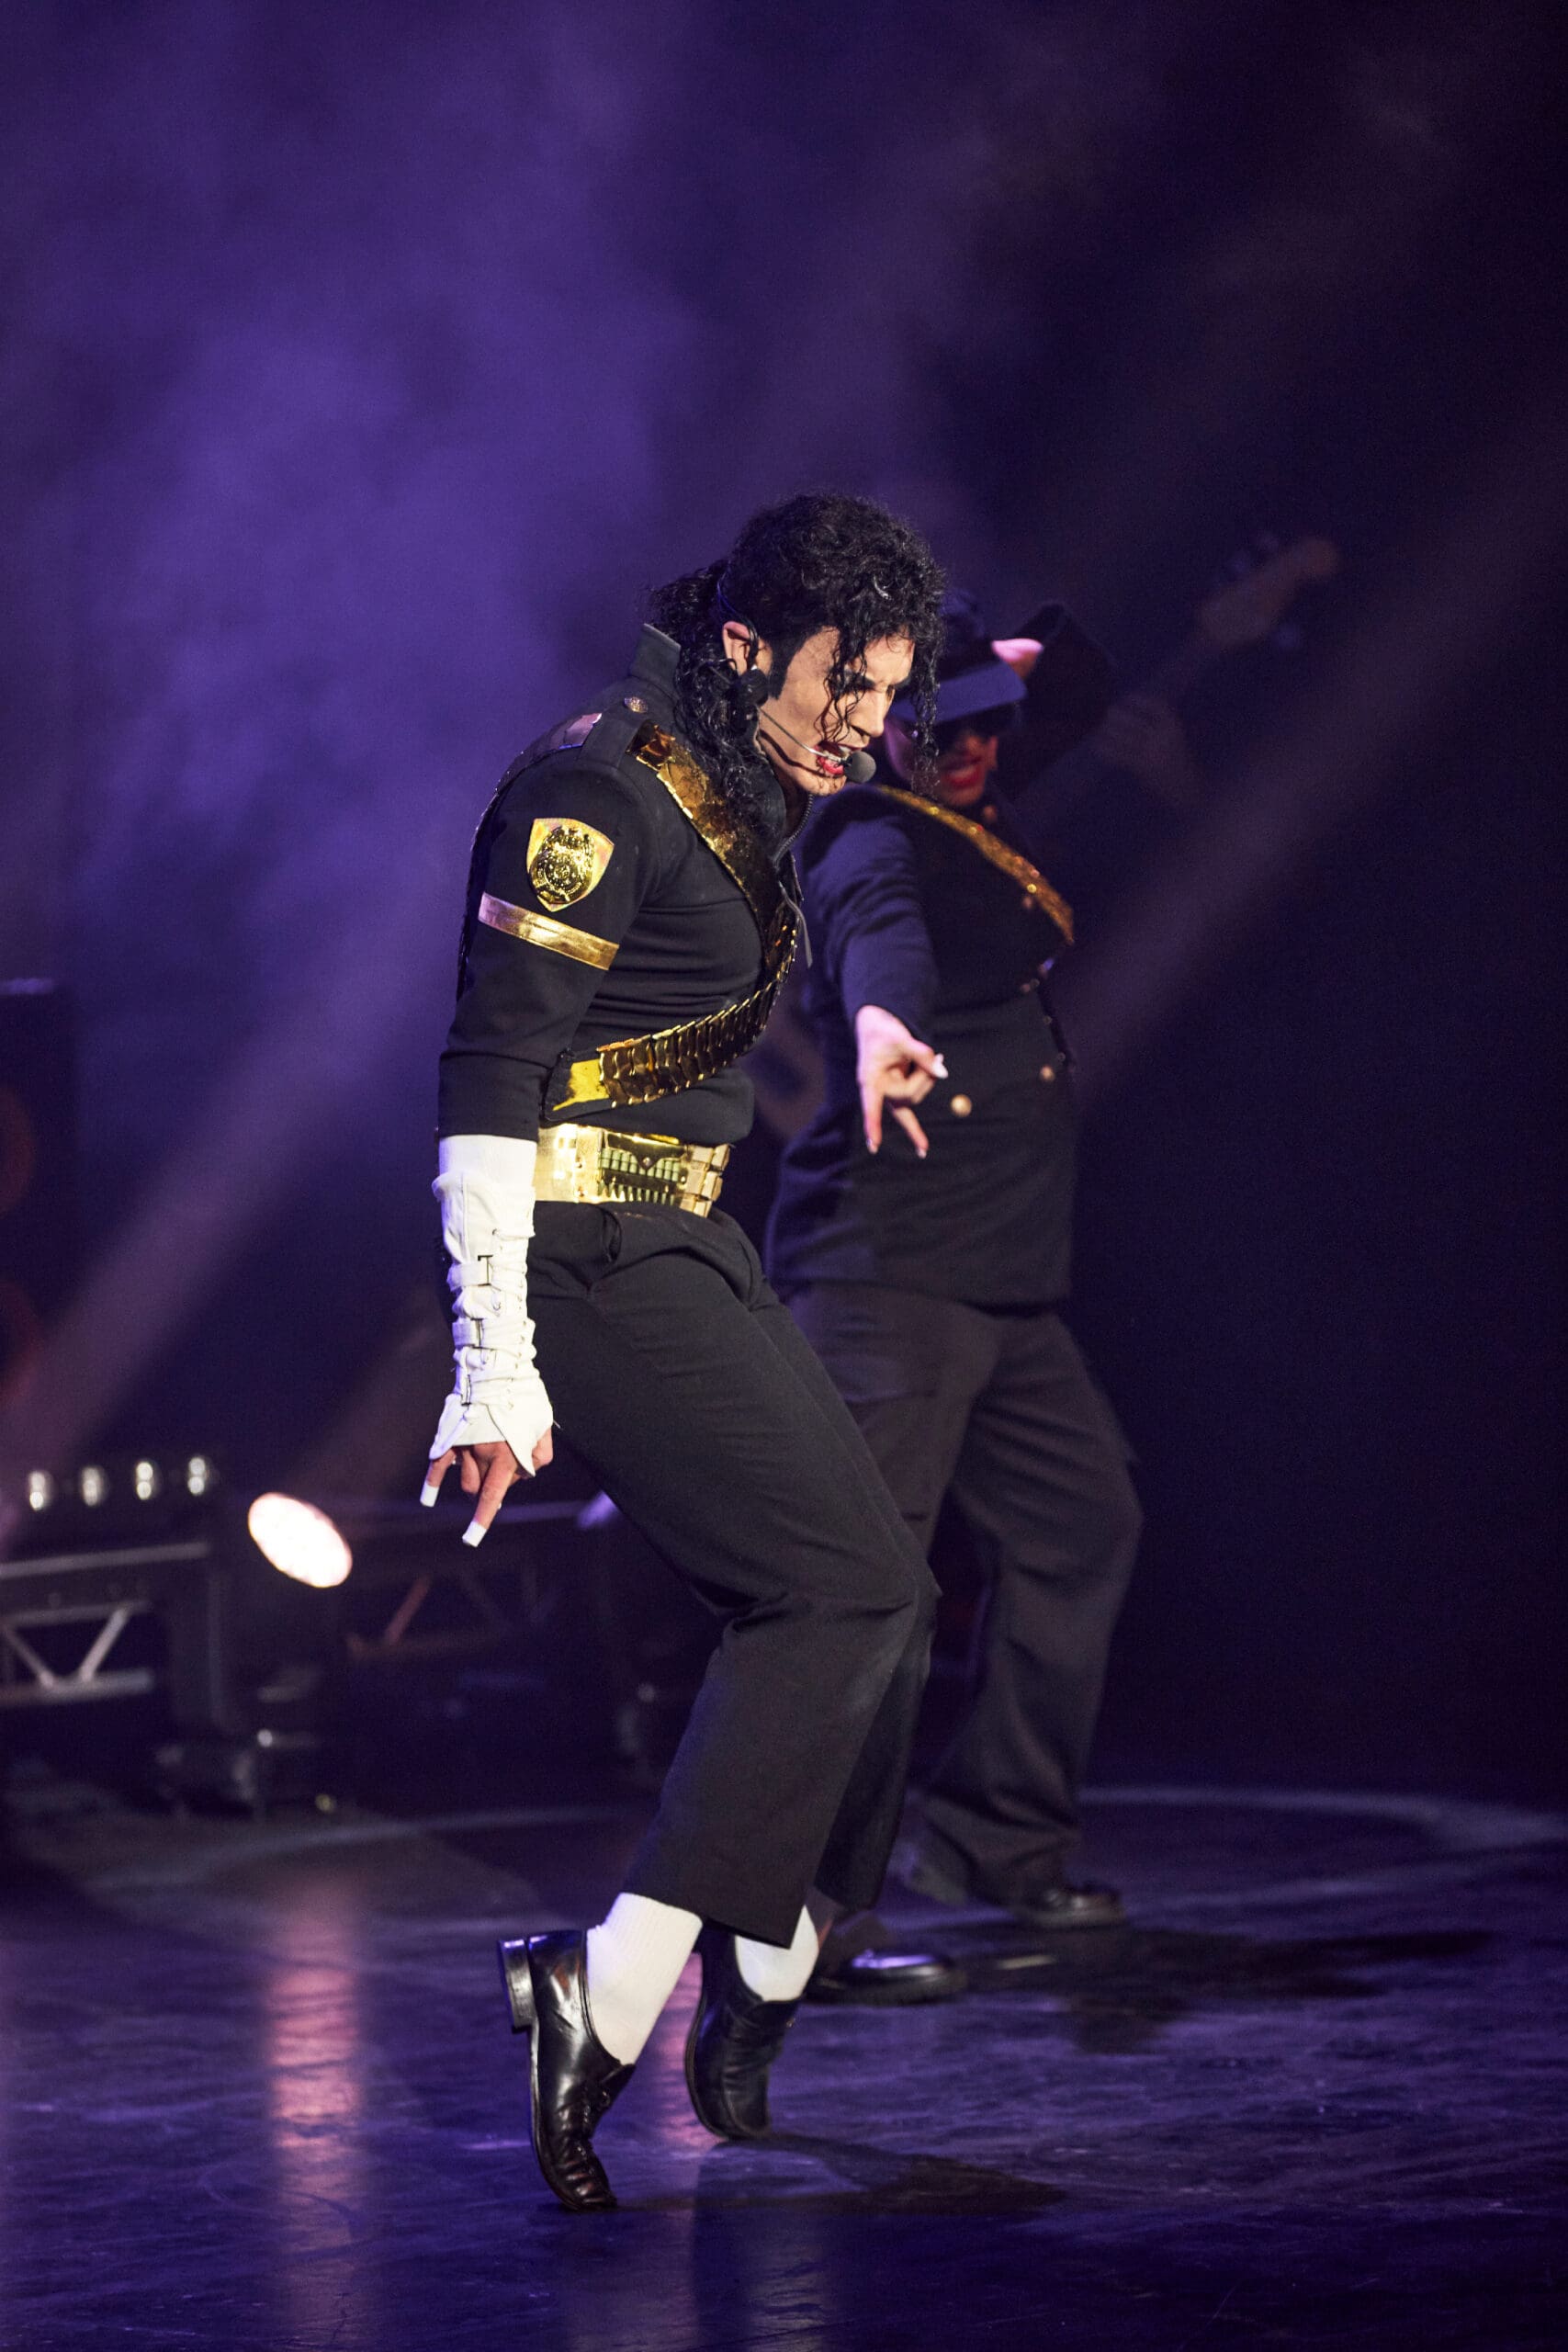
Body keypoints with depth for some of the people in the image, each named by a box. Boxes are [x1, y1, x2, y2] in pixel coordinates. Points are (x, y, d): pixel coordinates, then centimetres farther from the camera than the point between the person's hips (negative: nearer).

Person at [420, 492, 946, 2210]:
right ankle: (607, 1992, -19)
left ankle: (751, 2022, 14)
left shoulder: (733, 796, 14)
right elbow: (489, 1080, -20)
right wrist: (495, 1370, -24)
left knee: (863, 1601, 8)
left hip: (678, 1245, 10)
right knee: (848, 1585, -16)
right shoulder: (596, 792, -15)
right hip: (590, 1246, -10)